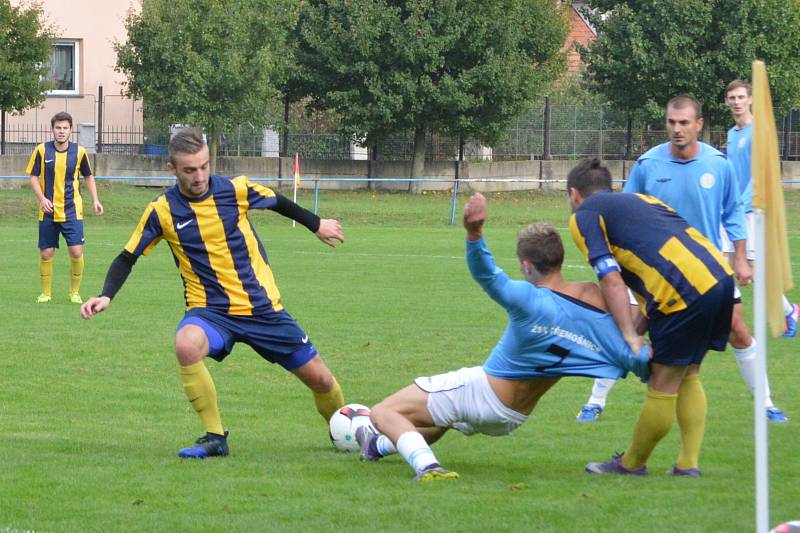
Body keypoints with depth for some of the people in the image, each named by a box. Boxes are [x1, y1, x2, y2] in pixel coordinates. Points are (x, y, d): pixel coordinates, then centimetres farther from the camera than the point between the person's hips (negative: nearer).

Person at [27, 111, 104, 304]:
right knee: (46, 254, 2)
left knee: (76, 252, -10)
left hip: (72, 211, 0)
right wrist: (42, 198, -12)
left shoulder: (79, 151, -1)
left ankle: (74, 292, 7)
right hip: (48, 211, 0)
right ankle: (46, 293, 18)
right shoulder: (42, 150, -4)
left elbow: (88, 176, 14)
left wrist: (95, 200, 3)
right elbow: (33, 176, 3)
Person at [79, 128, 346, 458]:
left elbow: (277, 202, 14)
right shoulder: (162, 210, -8)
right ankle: (214, 437, -20)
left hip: (263, 307, 1)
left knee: (319, 379, 3)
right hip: (210, 310, -1)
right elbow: (128, 257, 2)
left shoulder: (236, 190, -7)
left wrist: (317, 225, 27)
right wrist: (106, 296, -13)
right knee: (186, 344, -36)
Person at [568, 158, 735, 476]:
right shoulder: (638, 199, 30)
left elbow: (611, 281, -4)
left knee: (662, 388, 7)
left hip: (688, 291, -8)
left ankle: (632, 464, 19)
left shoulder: (584, 215, 7)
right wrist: (642, 326, 21)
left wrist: (630, 336, -3)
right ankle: (689, 463, 19)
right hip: (721, 276, 8)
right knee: (688, 378, 21)